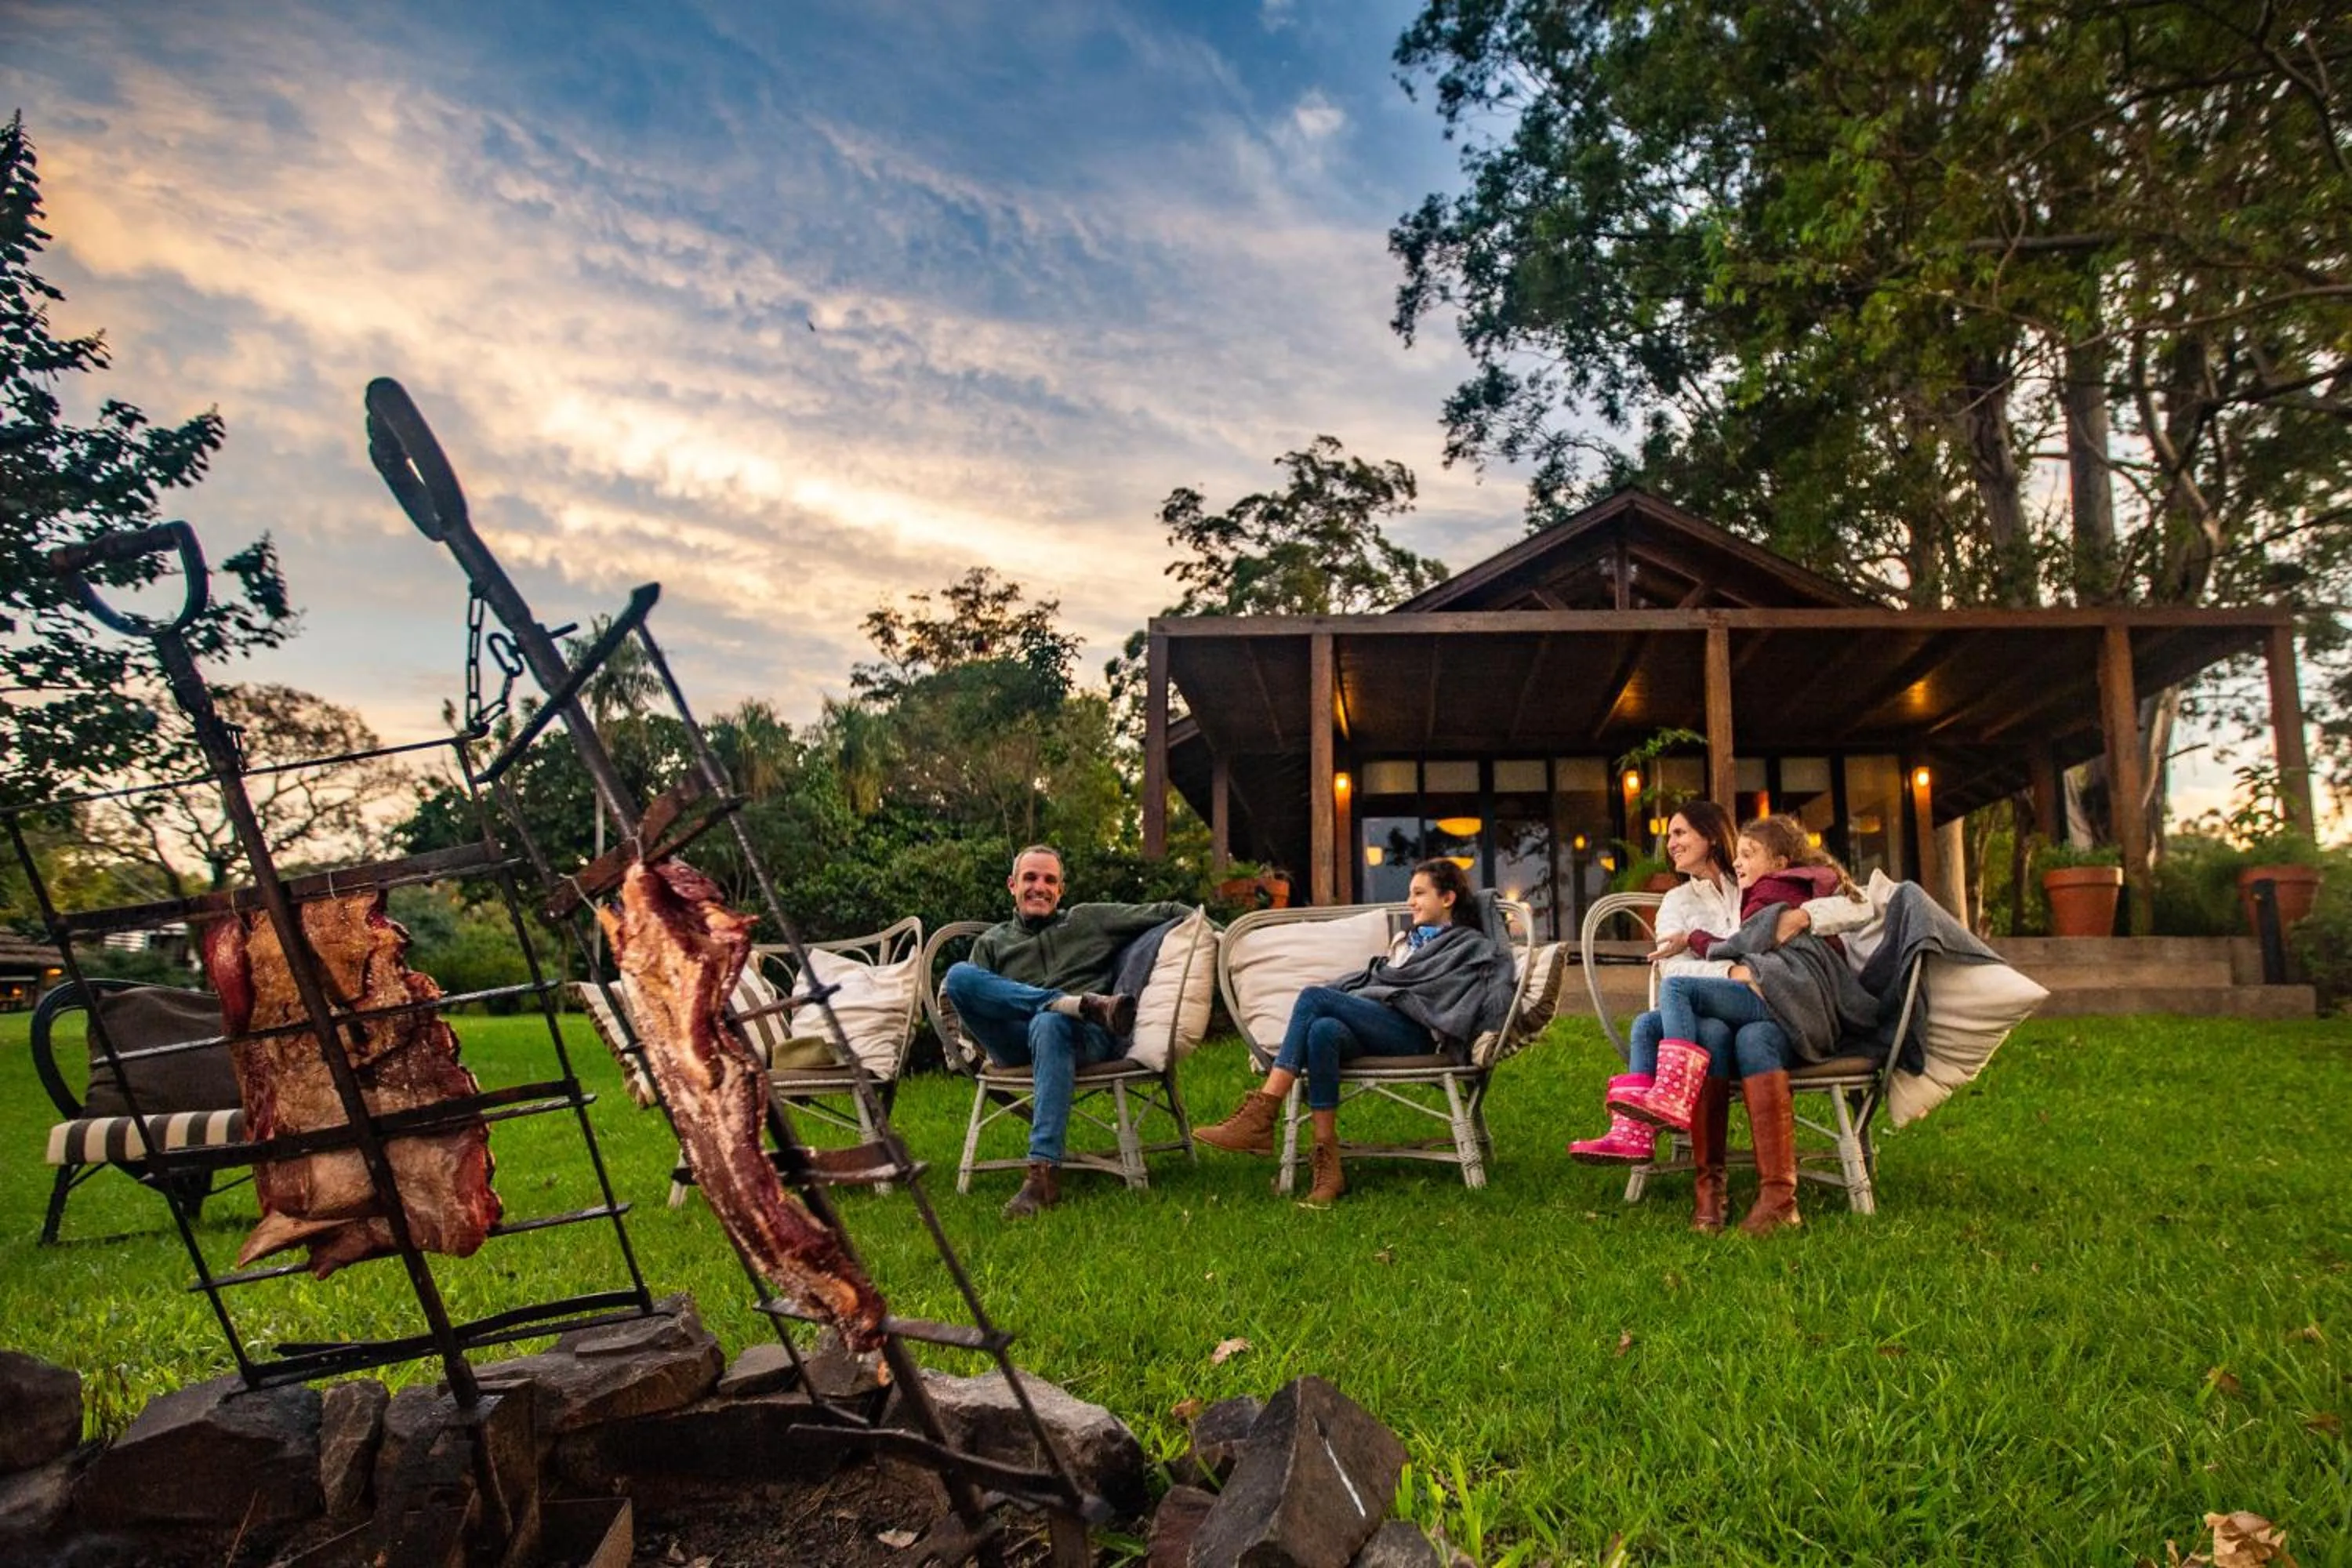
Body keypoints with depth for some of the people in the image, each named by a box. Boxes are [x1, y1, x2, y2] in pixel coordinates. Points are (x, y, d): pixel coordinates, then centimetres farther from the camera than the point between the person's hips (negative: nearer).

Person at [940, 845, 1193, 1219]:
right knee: (957, 974, -23)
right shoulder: (991, 944, 27)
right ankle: (1085, 1003, -27)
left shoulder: (1090, 920, 23)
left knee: (1049, 1025, -40)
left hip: (1088, 1037, -2)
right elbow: (971, 993, 18)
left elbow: (1165, 913, 18)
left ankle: (1044, 1172, -44)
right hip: (1018, 1044, 2)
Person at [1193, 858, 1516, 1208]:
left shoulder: (1472, 945, 18)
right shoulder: (1408, 940, 39)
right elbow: (1368, 980, 30)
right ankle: (1327, 1165, -35)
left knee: (1314, 997, -28)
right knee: (1324, 1030, -33)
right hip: (1371, 1030, 5)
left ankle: (1261, 1116, -32)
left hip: (1413, 1034, -5)